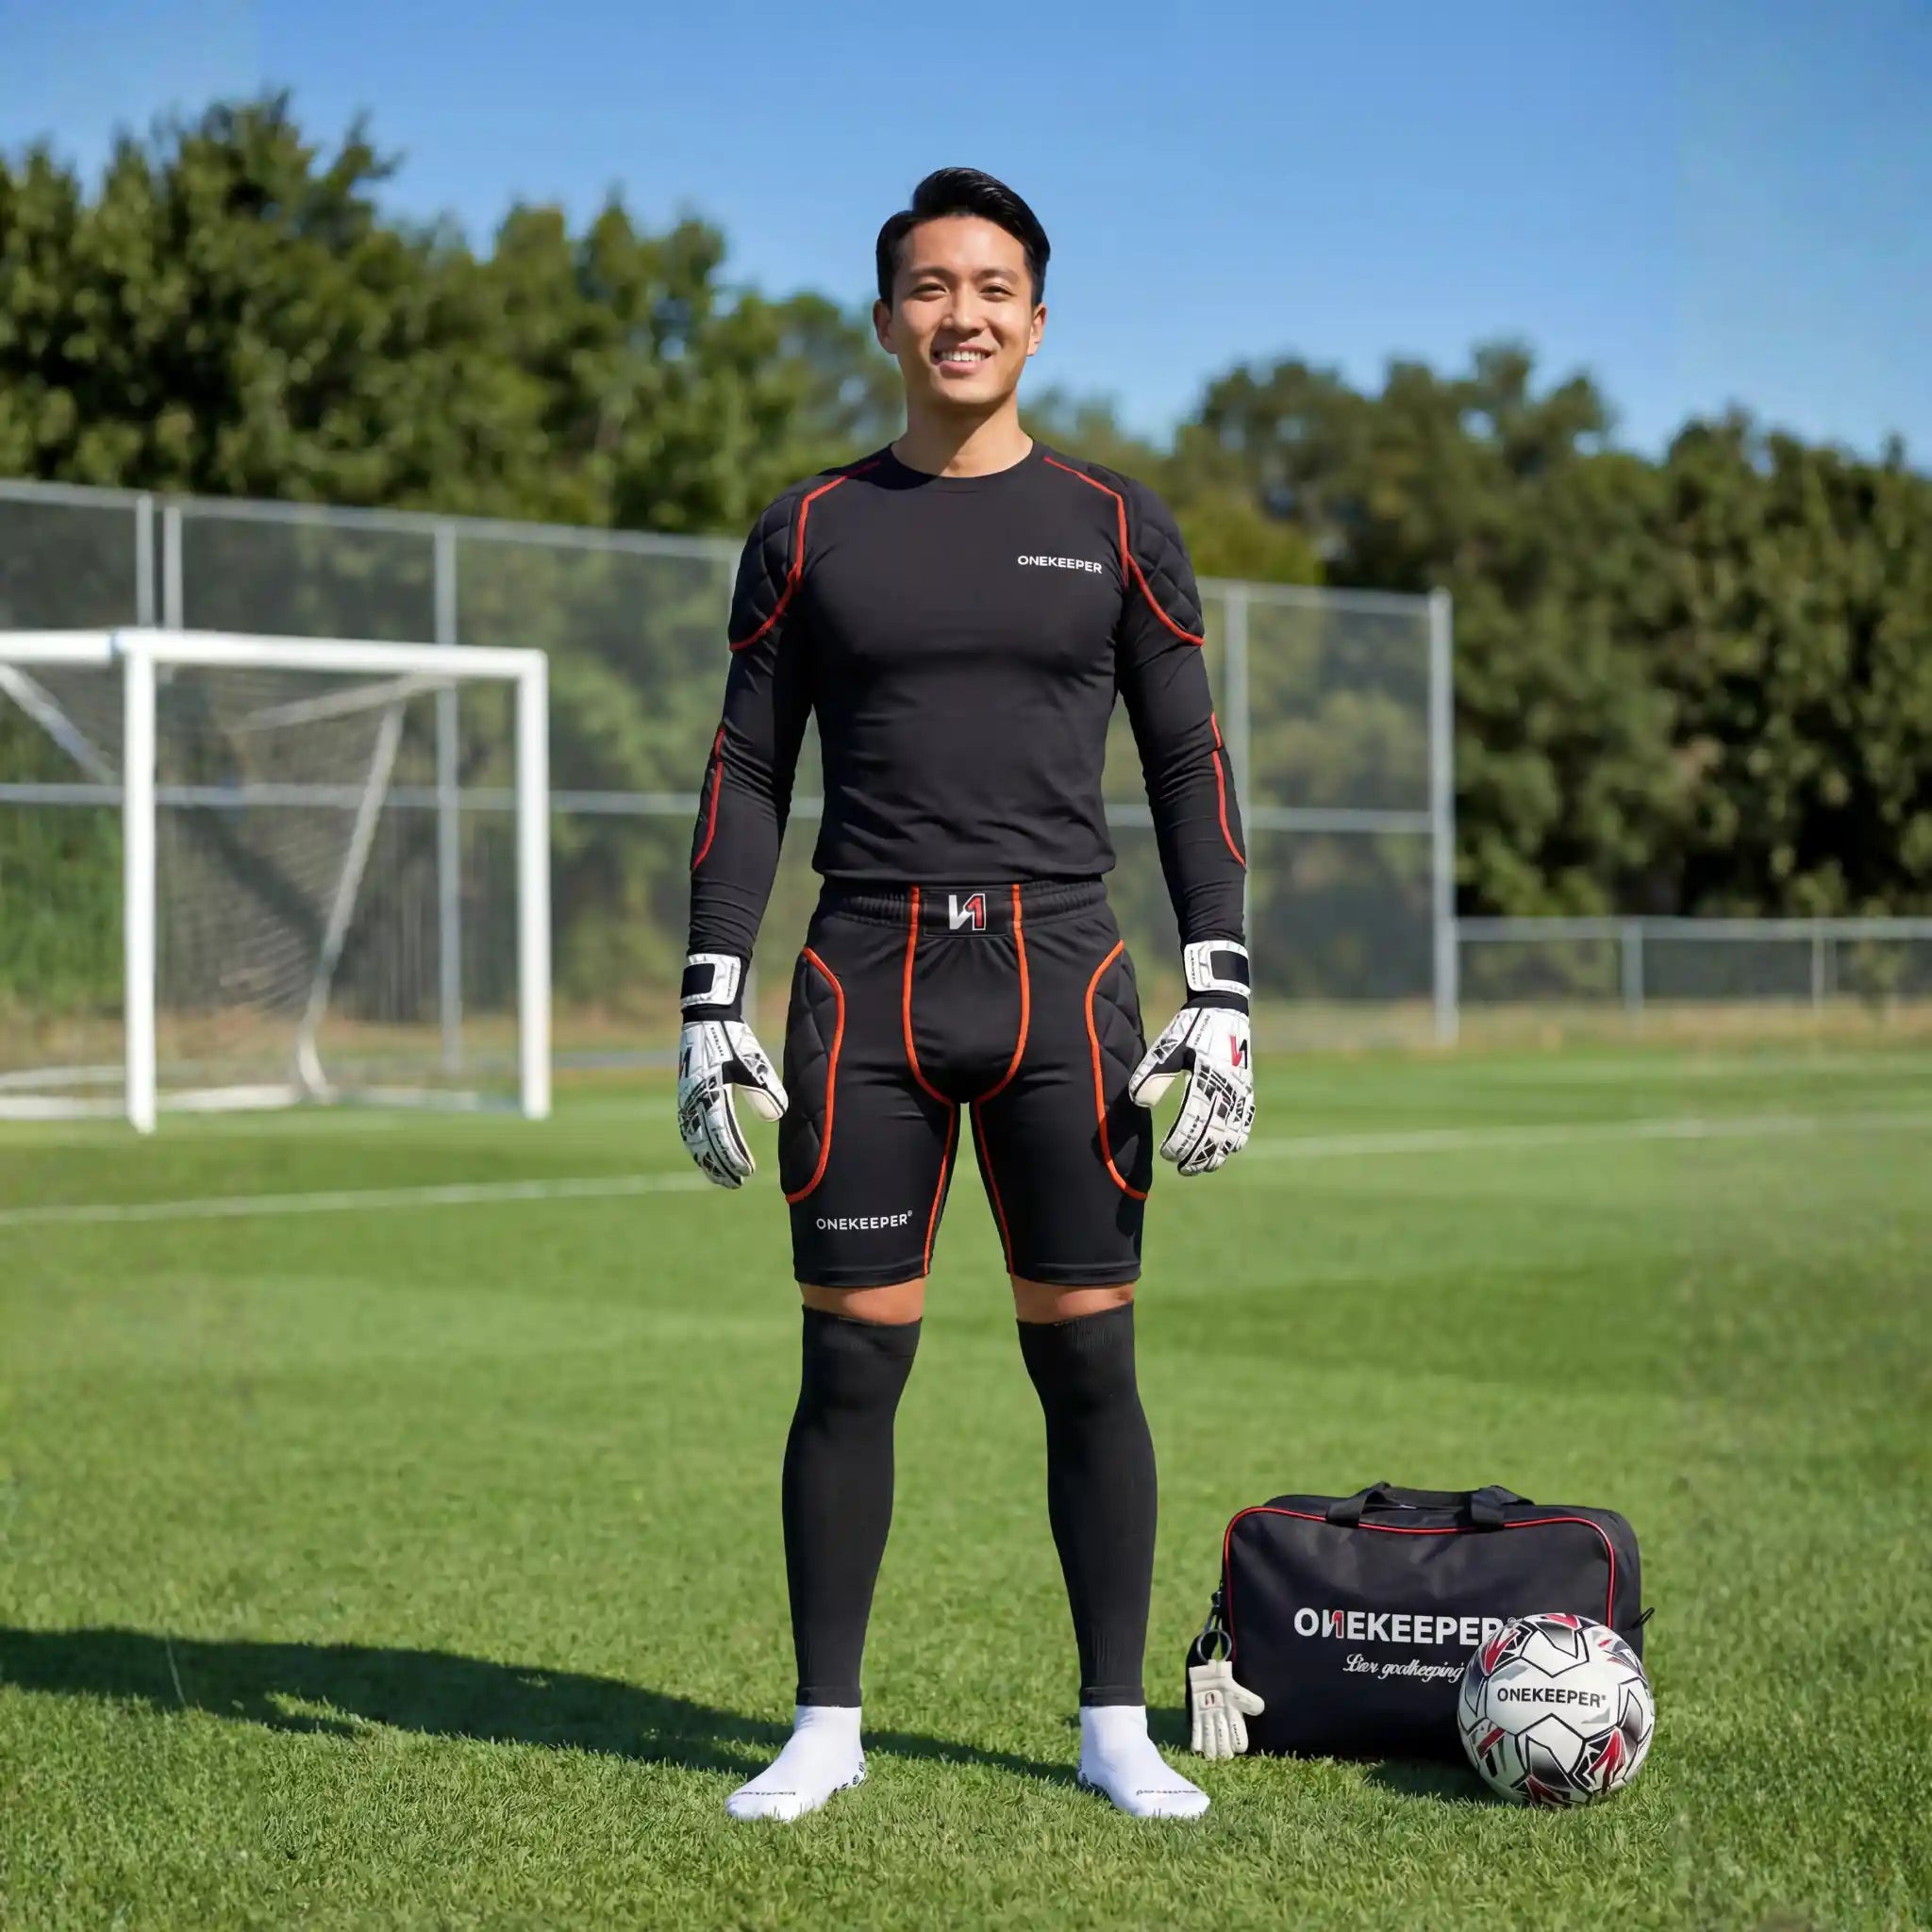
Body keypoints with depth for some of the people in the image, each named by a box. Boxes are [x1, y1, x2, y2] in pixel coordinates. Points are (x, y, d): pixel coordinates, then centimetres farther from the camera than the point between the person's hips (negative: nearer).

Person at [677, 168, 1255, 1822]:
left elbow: (1191, 766, 7)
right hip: (865, 987, 0)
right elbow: (747, 774, 8)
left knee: (1089, 1366, 2)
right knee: (850, 1365, 2)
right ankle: (827, 1727, 14)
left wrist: (1223, 996, -3)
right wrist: (713, 1006, 0)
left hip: (1060, 979, 0)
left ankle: (1117, 1726, 14)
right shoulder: (811, 534, 8)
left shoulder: (1116, 528, 7)